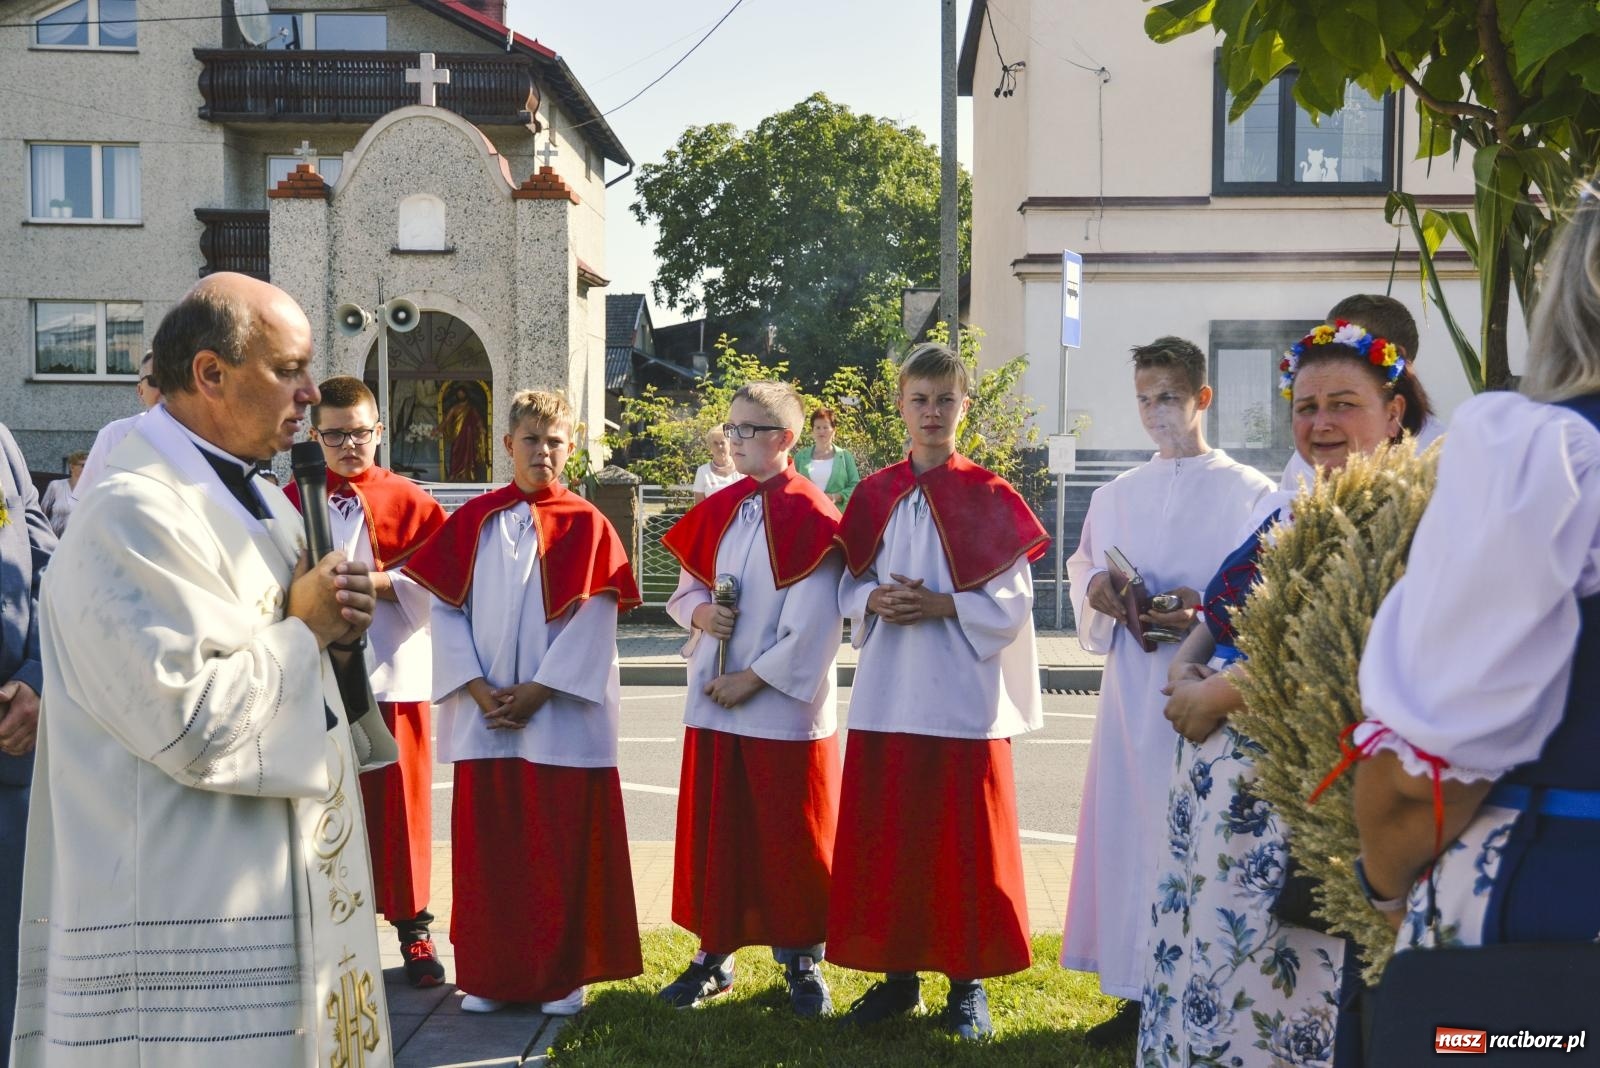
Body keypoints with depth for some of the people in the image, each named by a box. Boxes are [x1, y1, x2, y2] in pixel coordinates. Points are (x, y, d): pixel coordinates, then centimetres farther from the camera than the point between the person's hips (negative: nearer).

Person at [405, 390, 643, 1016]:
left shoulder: (586, 525, 0)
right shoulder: (472, 520, 7)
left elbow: (592, 621, -7)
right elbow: (445, 609, 3)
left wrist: (537, 692, -14)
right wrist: (477, 688, -9)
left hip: (563, 715, -2)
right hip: (482, 715, 3)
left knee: (563, 846, 2)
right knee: (486, 845, 7)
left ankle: (564, 974, 15)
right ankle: (489, 973, 20)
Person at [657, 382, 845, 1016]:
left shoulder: (811, 516, -10)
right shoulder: (716, 511, 9)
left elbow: (815, 622, -14)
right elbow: (684, 589, 16)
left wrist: (755, 677, -14)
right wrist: (700, 612, -7)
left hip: (785, 704, -5)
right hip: (713, 700, 5)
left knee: (792, 837, 5)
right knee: (711, 831, 10)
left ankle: (802, 962, 20)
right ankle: (713, 954, 24)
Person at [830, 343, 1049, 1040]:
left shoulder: (989, 498, -1)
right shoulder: (874, 494, 9)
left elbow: (1012, 599, -5)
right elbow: (848, 586, 11)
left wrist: (939, 605, -17)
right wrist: (874, 601, -10)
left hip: (963, 693, -3)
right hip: (887, 690, 3)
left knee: (963, 839, 2)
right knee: (885, 834, 7)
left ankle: (968, 982, 15)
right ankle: (898, 972, 20)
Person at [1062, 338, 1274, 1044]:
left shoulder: (1249, 492, 1)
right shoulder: (1115, 496, 15)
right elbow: (1083, 573, 18)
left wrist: (1206, 608, -20)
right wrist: (1097, 590, -4)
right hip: (1133, 686, 4)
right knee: (1126, 827, 5)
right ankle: (1137, 992, 16)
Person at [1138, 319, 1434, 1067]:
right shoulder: (1276, 512, 16)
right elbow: (1213, 626, 18)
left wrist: (1218, 696, -12)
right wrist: (1185, 674, -4)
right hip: (1219, 779, 8)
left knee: (1272, 988, -3)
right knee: (1198, 960, 11)